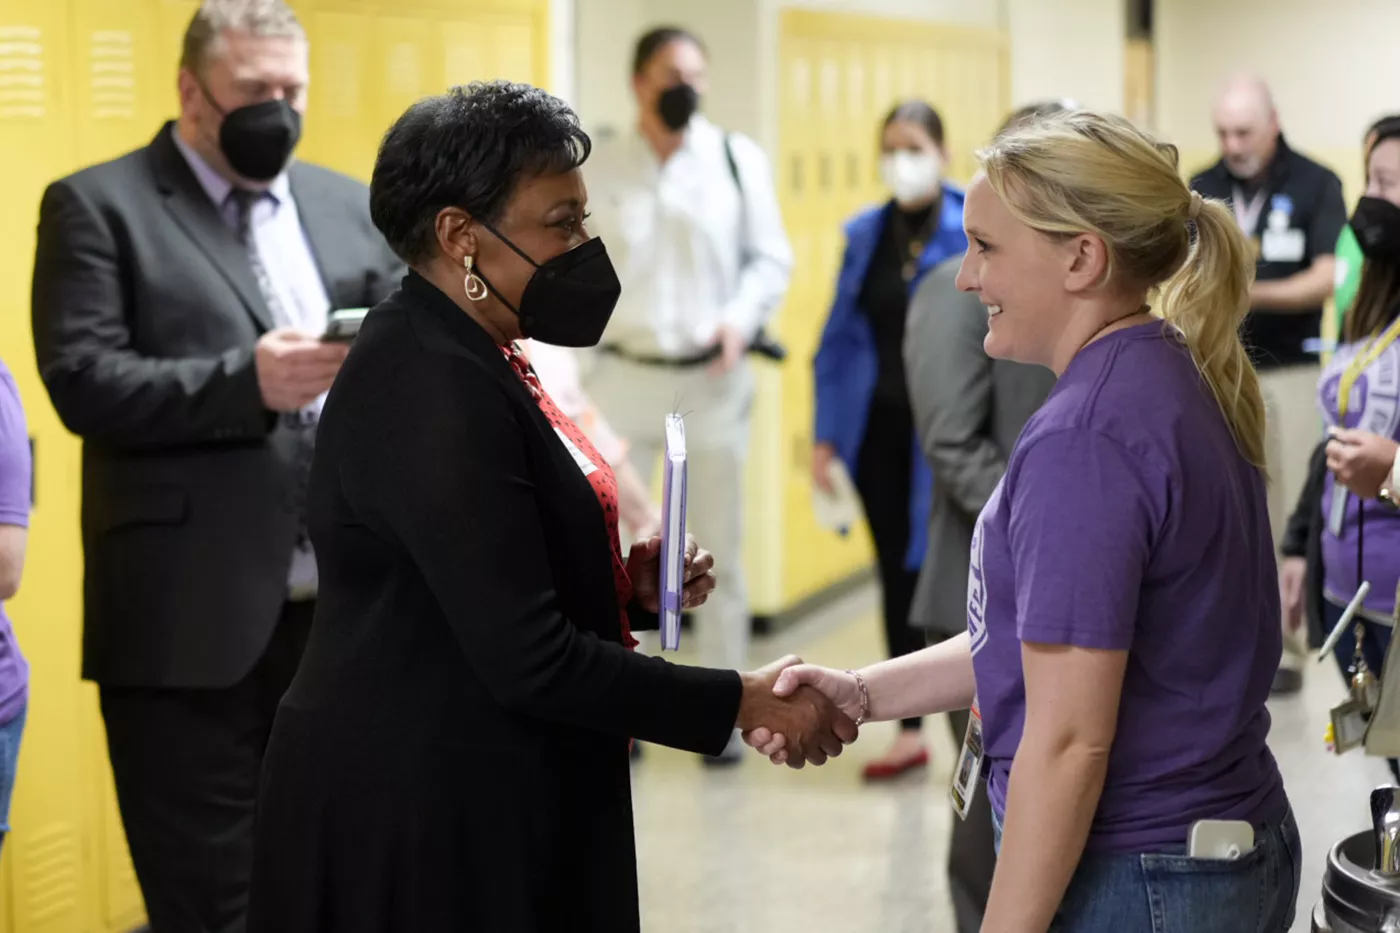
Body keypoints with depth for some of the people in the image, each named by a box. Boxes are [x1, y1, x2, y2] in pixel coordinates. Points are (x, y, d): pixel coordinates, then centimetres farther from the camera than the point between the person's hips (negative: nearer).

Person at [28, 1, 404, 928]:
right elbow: (84, 381, -11)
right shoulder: (97, 207, 0)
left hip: (349, 608, 5)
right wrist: (246, 381, -22)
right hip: (192, 619, -5)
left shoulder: (350, 207, 15)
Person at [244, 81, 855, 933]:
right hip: (424, 821, -9)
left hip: (487, 800, 9)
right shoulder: (431, 389, -21)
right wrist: (741, 703, -19)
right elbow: (527, 660, -24)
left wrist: (627, 582, 2)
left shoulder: (469, 358, 9)